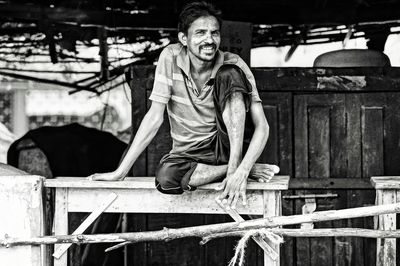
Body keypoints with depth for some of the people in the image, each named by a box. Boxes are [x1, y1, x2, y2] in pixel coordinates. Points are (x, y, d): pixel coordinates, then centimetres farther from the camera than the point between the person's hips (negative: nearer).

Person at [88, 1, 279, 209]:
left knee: (229, 74, -24)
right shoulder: (170, 58, -10)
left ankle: (236, 166, -25)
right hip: (191, 154, 2)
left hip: (229, 143, -1)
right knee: (166, 177, -35)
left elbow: (262, 126, -16)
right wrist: (120, 172, -15)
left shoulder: (233, 65, -12)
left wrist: (240, 172, -32)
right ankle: (241, 168, -16)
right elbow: (154, 117, -10)